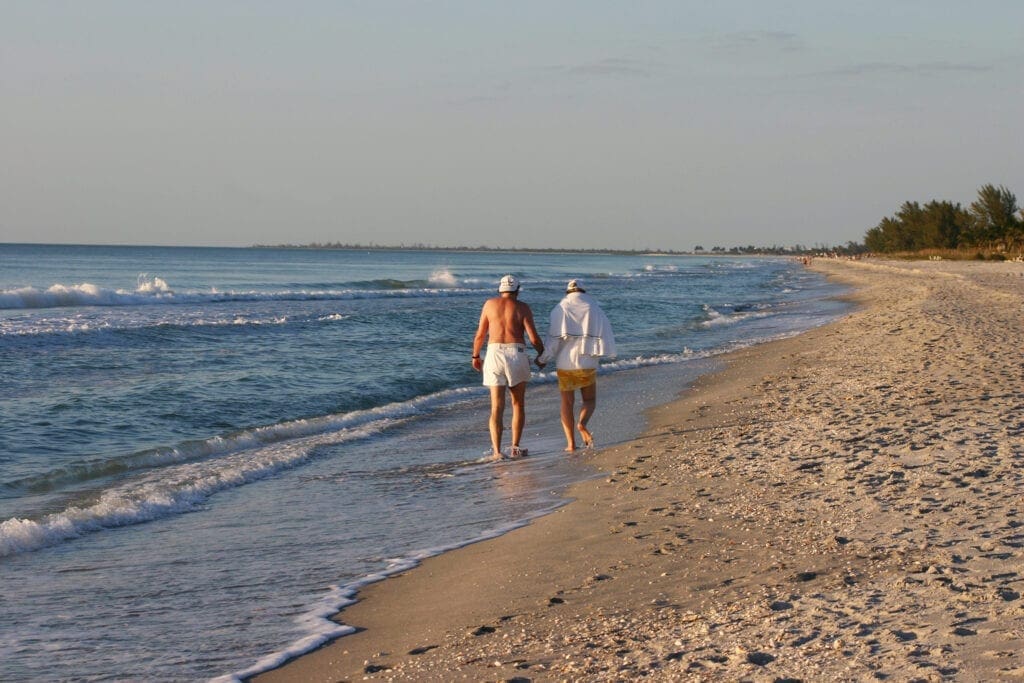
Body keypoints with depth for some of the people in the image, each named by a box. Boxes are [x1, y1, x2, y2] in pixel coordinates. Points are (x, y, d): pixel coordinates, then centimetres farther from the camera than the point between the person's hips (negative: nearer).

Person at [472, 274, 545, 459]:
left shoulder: (490, 304, 9)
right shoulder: (522, 308, 3)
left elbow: (480, 334, 11)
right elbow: (533, 337, -4)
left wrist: (476, 356, 25)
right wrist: (543, 354, 14)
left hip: (494, 354, 1)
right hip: (516, 354, -1)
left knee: (497, 407, 0)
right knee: (518, 404, 16)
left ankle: (496, 451, -12)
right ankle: (515, 447, 13)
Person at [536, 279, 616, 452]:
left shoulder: (559, 309, 0)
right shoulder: (594, 309, 2)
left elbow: (553, 338, -5)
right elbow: (605, 334, -2)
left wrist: (543, 359, 5)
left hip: (564, 363, 0)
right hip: (587, 363, 0)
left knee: (567, 403, 8)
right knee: (590, 400, 14)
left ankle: (571, 443, 2)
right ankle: (582, 424, -18)